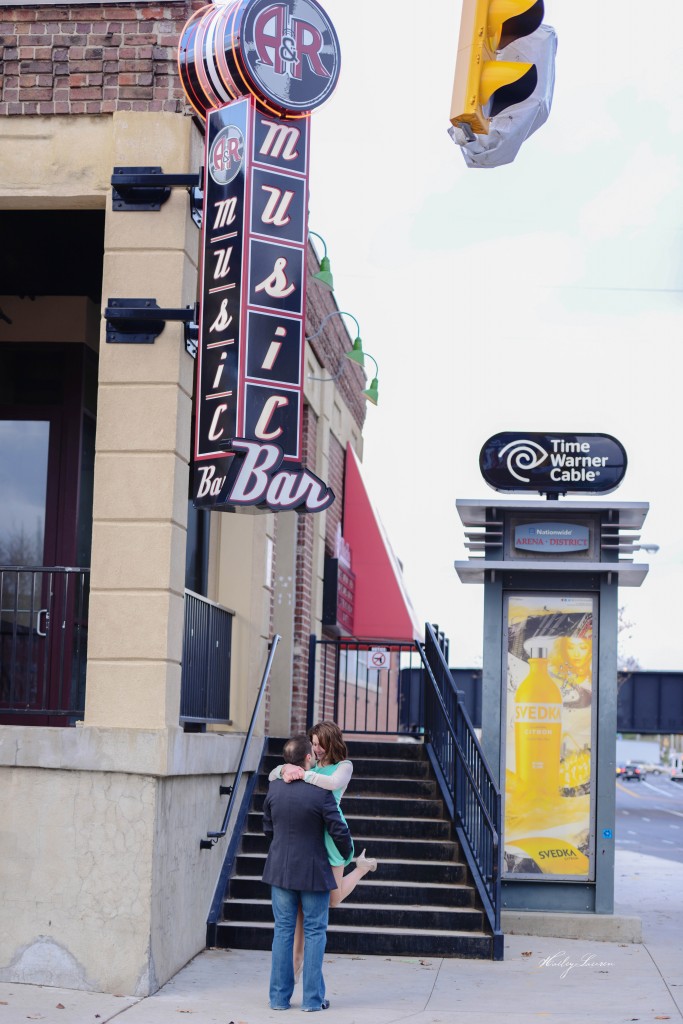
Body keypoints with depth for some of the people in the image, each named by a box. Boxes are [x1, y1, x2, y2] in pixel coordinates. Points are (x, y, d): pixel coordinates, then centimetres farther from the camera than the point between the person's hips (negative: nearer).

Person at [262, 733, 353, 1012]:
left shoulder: (275, 788, -2)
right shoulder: (321, 792, -17)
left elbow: (268, 828, 9)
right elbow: (339, 831, -12)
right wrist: (347, 853, 8)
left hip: (280, 870, 4)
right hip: (314, 873, -4)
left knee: (283, 931, 11)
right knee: (314, 933, 6)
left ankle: (279, 997, 12)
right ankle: (312, 998, 7)